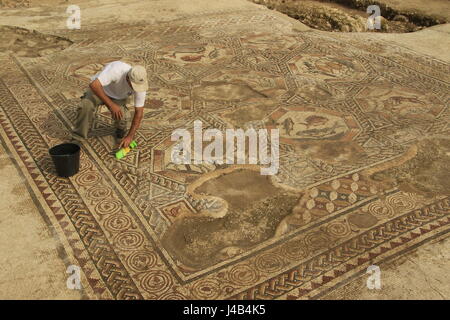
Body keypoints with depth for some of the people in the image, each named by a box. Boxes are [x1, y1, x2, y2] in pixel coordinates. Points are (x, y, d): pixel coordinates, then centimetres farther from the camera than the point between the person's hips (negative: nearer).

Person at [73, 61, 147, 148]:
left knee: (121, 116, -28)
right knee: (86, 106, -31)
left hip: (119, 97, 2)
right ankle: (78, 137, -11)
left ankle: (122, 128, 9)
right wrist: (111, 104, -42)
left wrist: (130, 136, -26)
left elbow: (139, 112, -22)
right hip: (99, 89, -2)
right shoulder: (116, 69, -40)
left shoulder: (140, 85, -28)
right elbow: (94, 84, -43)